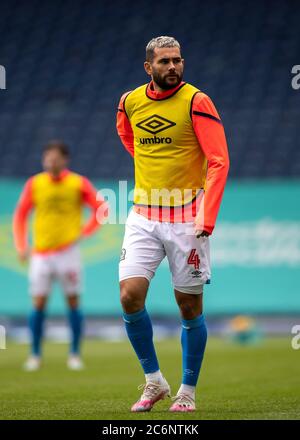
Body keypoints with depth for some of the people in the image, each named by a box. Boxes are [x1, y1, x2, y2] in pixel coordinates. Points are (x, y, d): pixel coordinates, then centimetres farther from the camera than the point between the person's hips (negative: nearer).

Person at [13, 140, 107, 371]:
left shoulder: (79, 183, -1)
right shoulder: (34, 184, 4)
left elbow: (100, 209, 2)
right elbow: (20, 215, 11)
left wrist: (83, 233, -8)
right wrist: (22, 246, 3)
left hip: (68, 251, -1)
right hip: (40, 253, 1)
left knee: (73, 302, -1)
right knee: (39, 303, -2)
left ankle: (75, 354, 7)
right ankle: (35, 355, 9)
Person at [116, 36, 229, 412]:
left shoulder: (196, 102, -8)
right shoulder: (129, 102, 4)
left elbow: (219, 161, -12)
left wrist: (207, 216, -19)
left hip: (186, 219, -3)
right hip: (143, 217, 3)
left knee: (189, 307, 3)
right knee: (130, 295, -9)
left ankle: (188, 391, 17)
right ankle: (154, 381, 8)